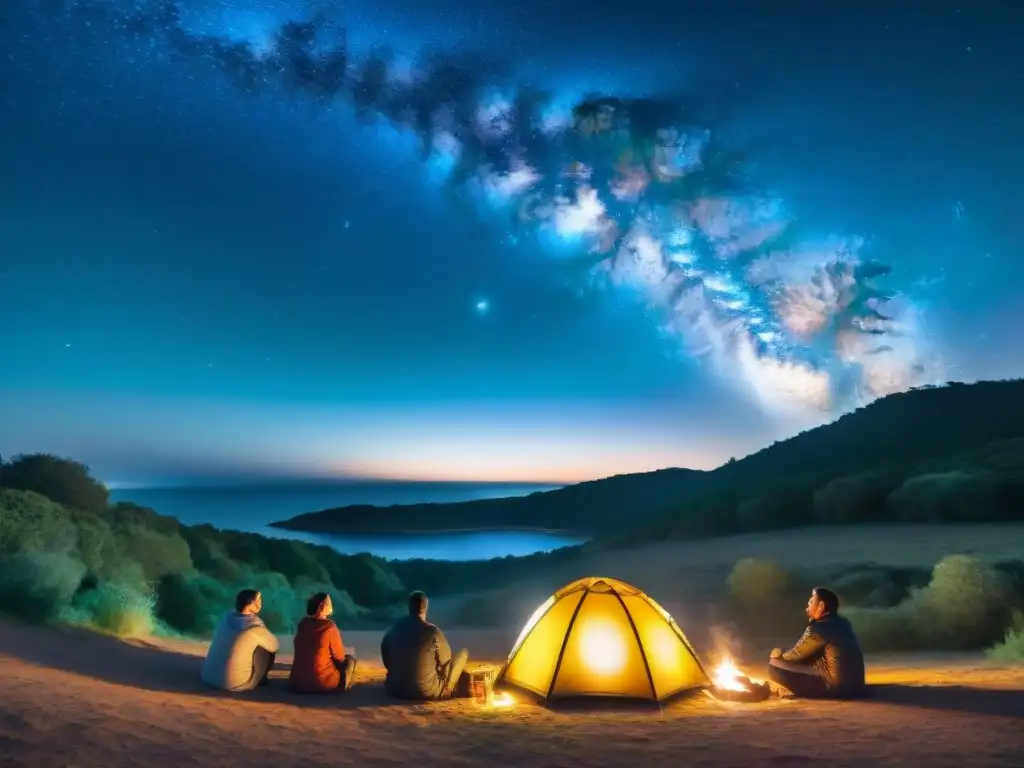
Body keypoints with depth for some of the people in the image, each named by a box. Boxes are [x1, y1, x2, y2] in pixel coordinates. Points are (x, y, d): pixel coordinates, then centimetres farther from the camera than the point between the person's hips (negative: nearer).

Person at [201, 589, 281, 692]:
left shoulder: (226, 617, 4)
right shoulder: (256, 627, -12)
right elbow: (275, 646, 6)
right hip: (234, 683, -6)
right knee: (270, 646, 5)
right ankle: (260, 678, 23)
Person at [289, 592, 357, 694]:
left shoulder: (302, 624, 3)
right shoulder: (329, 626, -14)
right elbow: (340, 657, -5)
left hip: (297, 683, 6)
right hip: (322, 683, -6)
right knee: (350, 659, 15)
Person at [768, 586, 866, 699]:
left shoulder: (818, 628, -16)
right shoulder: (842, 623, 10)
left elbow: (796, 655, -3)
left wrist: (779, 654, 17)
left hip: (835, 686, -9)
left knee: (774, 665, -11)